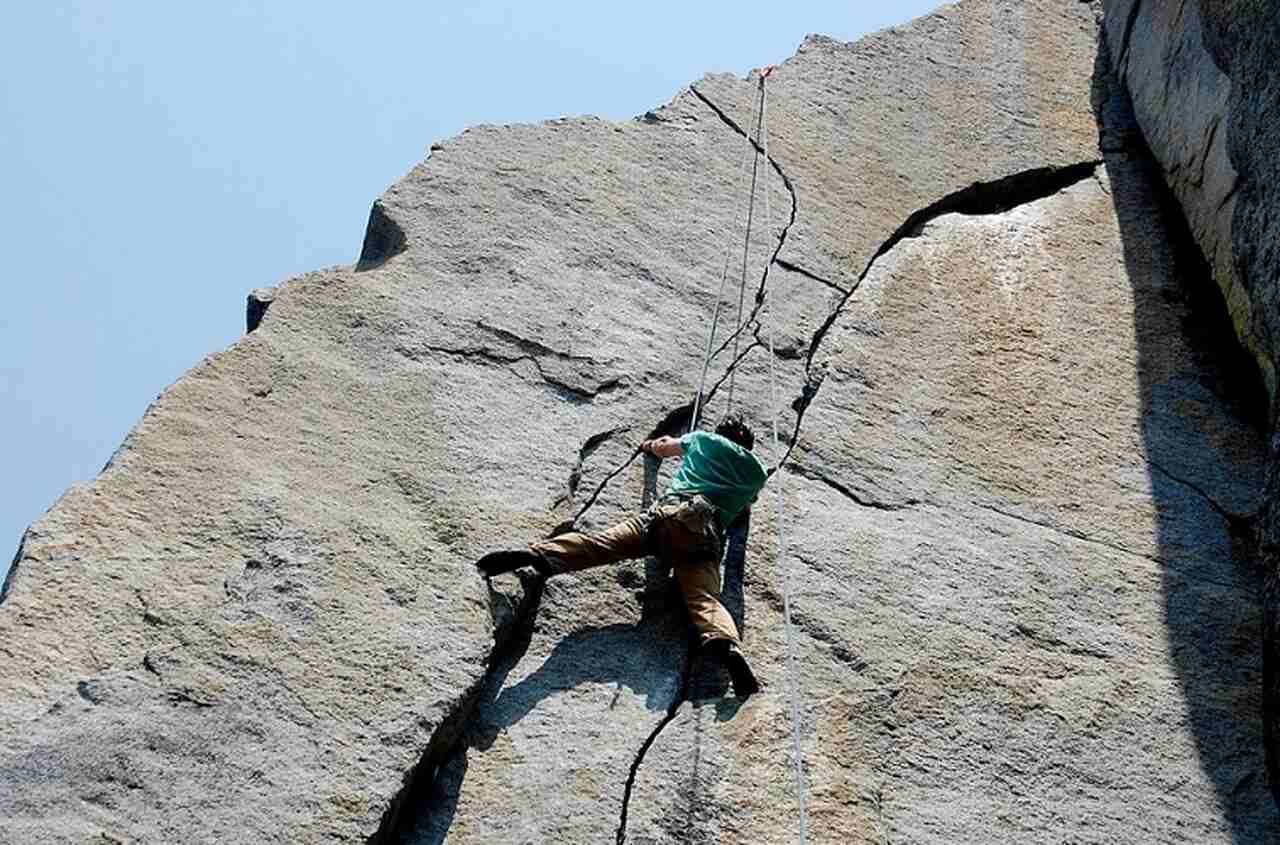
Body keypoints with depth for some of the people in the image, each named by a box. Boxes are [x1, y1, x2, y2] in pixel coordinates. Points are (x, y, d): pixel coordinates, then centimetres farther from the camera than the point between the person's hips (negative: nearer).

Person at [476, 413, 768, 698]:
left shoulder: (704, 439, 31)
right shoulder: (756, 469, 31)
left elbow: (663, 446, 50)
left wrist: (651, 445, 72)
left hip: (668, 510, 0)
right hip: (707, 530, 0)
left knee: (601, 543, -17)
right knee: (703, 597, -22)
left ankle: (538, 554, -41)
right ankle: (727, 645, -51)